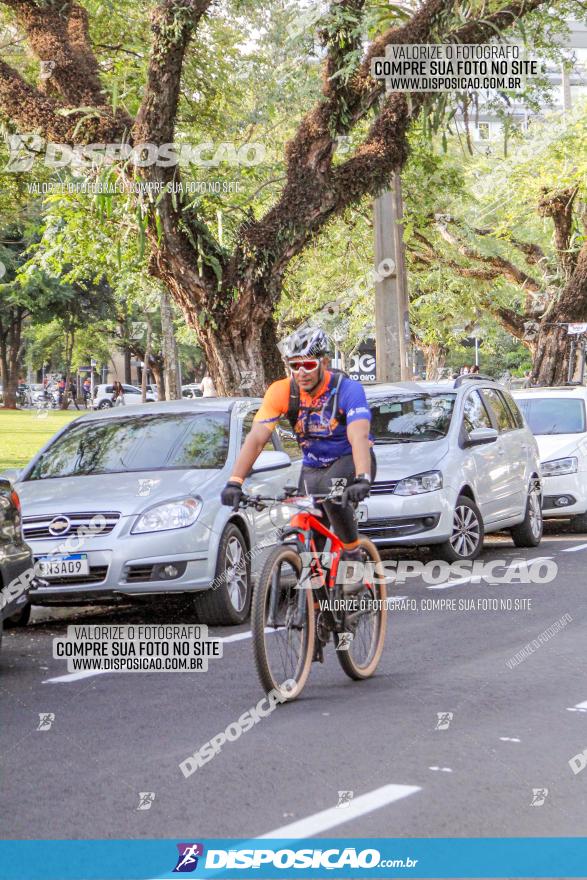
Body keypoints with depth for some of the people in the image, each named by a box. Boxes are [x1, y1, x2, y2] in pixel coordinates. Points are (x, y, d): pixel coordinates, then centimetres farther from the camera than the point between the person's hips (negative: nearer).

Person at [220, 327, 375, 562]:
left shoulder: (347, 389, -24)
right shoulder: (282, 392, -16)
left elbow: (359, 437, -37)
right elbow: (256, 438, -22)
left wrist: (362, 480, -54)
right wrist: (234, 482, -36)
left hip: (351, 461, -4)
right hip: (312, 467, 4)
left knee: (332, 493, -35)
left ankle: (354, 557, -16)